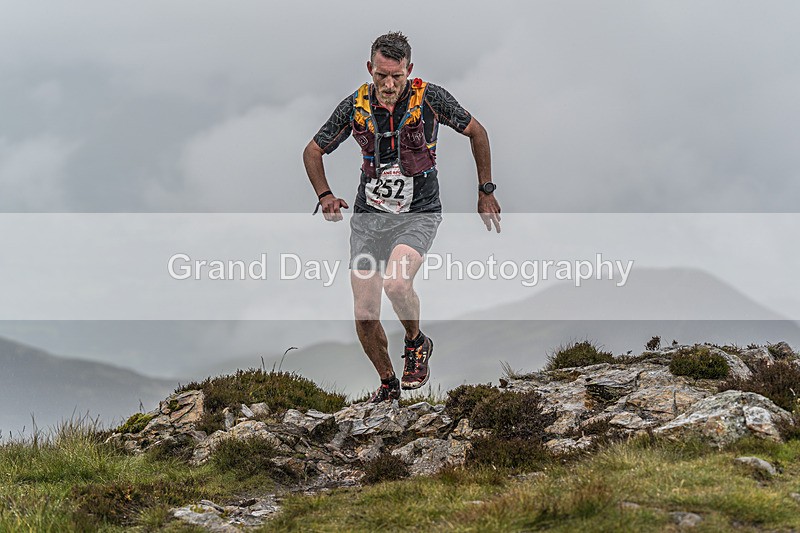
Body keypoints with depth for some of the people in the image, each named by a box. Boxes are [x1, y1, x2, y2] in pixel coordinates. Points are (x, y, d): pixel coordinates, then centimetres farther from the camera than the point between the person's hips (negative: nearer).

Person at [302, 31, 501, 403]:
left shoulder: (430, 98, -12)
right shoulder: (355, 106, -7)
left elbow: (476, 131, 3)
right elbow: (313, 151, 7)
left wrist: (486, 190, 4)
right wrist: (325, 196, -8)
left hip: (418, 214, -3)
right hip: (368, 215, 3)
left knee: (396, 283, -30)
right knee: (365, 315, -1)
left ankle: (416, 343, 1)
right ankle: (388, 384, 24)